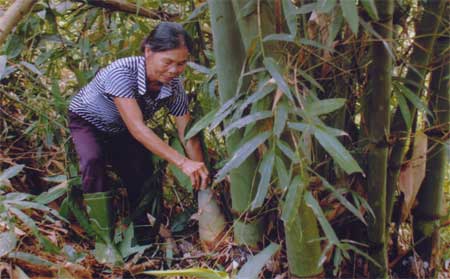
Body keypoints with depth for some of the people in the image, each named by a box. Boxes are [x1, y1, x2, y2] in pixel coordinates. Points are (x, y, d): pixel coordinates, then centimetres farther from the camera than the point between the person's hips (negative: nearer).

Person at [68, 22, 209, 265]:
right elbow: (137, 127, -46)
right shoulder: (122, 72, -40)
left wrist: (200, 175, -29)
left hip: (120, 133, 5)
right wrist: (182, 162, -53)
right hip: (87, 121, -5)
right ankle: (103, 241, -24)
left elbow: (188, 135, -17)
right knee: (93, 161, -33)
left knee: (144, 176, -7)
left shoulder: (174, 87, -22)